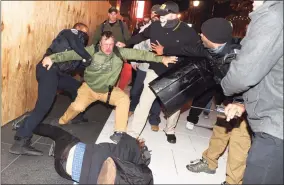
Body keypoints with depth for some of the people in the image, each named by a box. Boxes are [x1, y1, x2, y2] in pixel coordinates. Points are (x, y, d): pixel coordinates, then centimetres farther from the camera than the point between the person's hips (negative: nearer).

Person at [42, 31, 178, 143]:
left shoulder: (119, 52, -14)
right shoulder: (92, 51, -19)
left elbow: (139, 54, -17)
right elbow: (73, 54, -25)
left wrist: (161, 58, -20)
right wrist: (53, 58, -38)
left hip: (108, 89, 2)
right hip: (89, 87, -2)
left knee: (124, 99, -20)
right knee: (78, 107, -21)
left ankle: (119, 132, -7)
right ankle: (60, 123, 13)